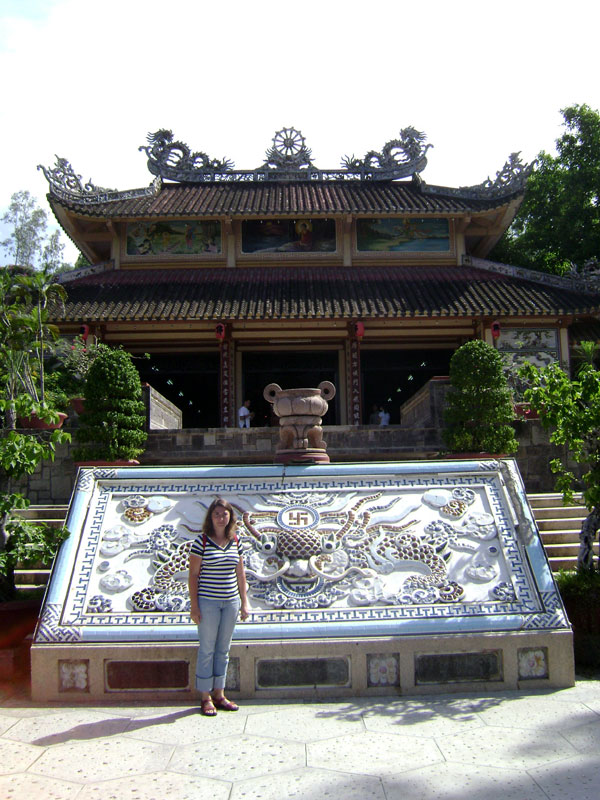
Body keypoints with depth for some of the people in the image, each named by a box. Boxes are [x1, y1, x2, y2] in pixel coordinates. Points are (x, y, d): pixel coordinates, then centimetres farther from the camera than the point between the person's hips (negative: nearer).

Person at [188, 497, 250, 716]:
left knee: (223, 650, 12)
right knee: (207, 649, 3)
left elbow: (240, 573, 12)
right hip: (208, 601, -4)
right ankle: (205, 697, 14)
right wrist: (194, 605, -10)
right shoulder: (201, 541, -7)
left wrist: (244, 602, 10)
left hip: (231, 602, 5)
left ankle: (219, 694, 23)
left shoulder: (235, 541, 6)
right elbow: (193, 574, -7)